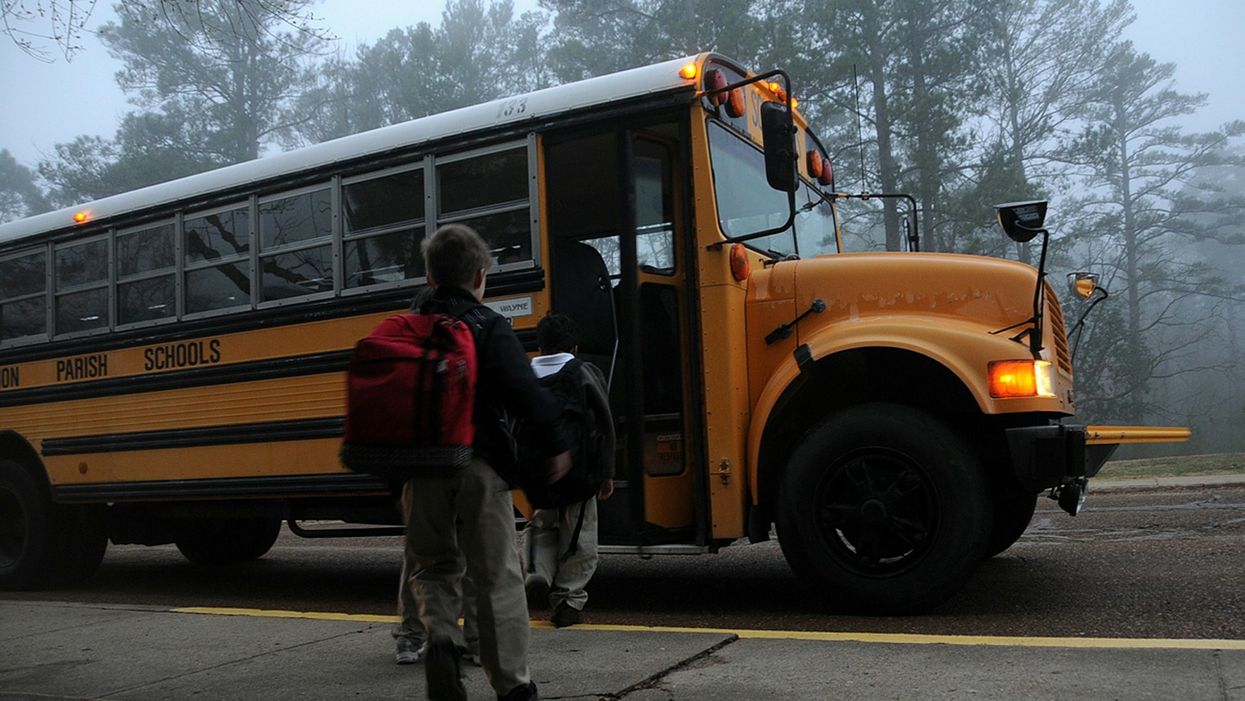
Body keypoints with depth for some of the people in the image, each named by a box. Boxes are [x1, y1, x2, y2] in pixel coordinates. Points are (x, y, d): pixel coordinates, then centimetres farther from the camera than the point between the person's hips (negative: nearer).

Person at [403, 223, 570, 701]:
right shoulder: (489, 327, -6)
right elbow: (525, 391, -16)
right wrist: (554, 446, -7)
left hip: (423, 466, 4)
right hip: (480, 465, -4)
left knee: (433, 564, 21)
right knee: (497, 575, 5)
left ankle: (440, 637, -5)